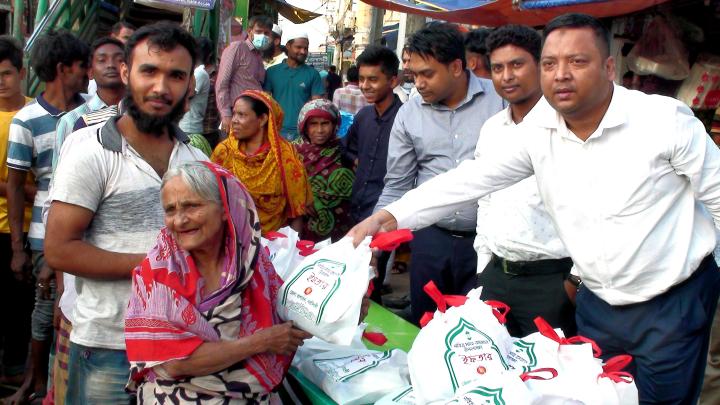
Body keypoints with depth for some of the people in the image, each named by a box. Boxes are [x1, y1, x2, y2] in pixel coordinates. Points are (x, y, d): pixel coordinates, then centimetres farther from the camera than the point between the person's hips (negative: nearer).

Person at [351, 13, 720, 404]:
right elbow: (473, 178, -10)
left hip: (674, 302, -3)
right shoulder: (538, 129, -7)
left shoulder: (666, 119, -17)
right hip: (596, 302, 4)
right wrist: (390, 217, -19)